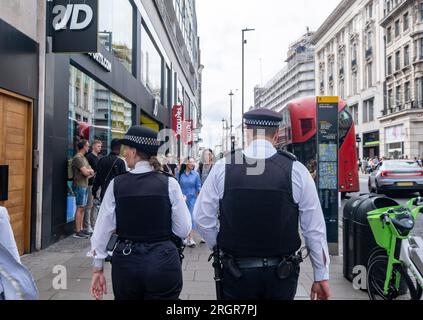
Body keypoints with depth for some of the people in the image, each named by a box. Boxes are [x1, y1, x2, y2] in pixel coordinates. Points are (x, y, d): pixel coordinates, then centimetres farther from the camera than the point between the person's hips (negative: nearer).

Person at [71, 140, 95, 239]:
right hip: (79, 186, -9)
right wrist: (90, 171, 2)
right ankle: (77, 232, -2)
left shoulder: (84, 158, 18)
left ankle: (81, 229, 18)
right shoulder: (78, 158, -13)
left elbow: (91, 171, 15)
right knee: (80, 208, -6)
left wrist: (88, 171, -6)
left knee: (83, 208, 11)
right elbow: (85, 172, -19)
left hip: (84, 186, 9)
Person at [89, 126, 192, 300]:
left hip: (126, 261, 2)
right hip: (163, 261, -1)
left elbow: (103, 229, -3)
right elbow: (184, 230, -8)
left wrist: (98, 268, 7)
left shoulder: (116, 184, -6)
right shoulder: (169, 183, -9)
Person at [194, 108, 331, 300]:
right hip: (281, 273, 1)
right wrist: (321, 276, 5)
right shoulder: (296, 170, -9)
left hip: (236, 272, 0)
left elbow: (202, 218, -3)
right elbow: (314, 228, -5)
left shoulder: (223, 168, -9)